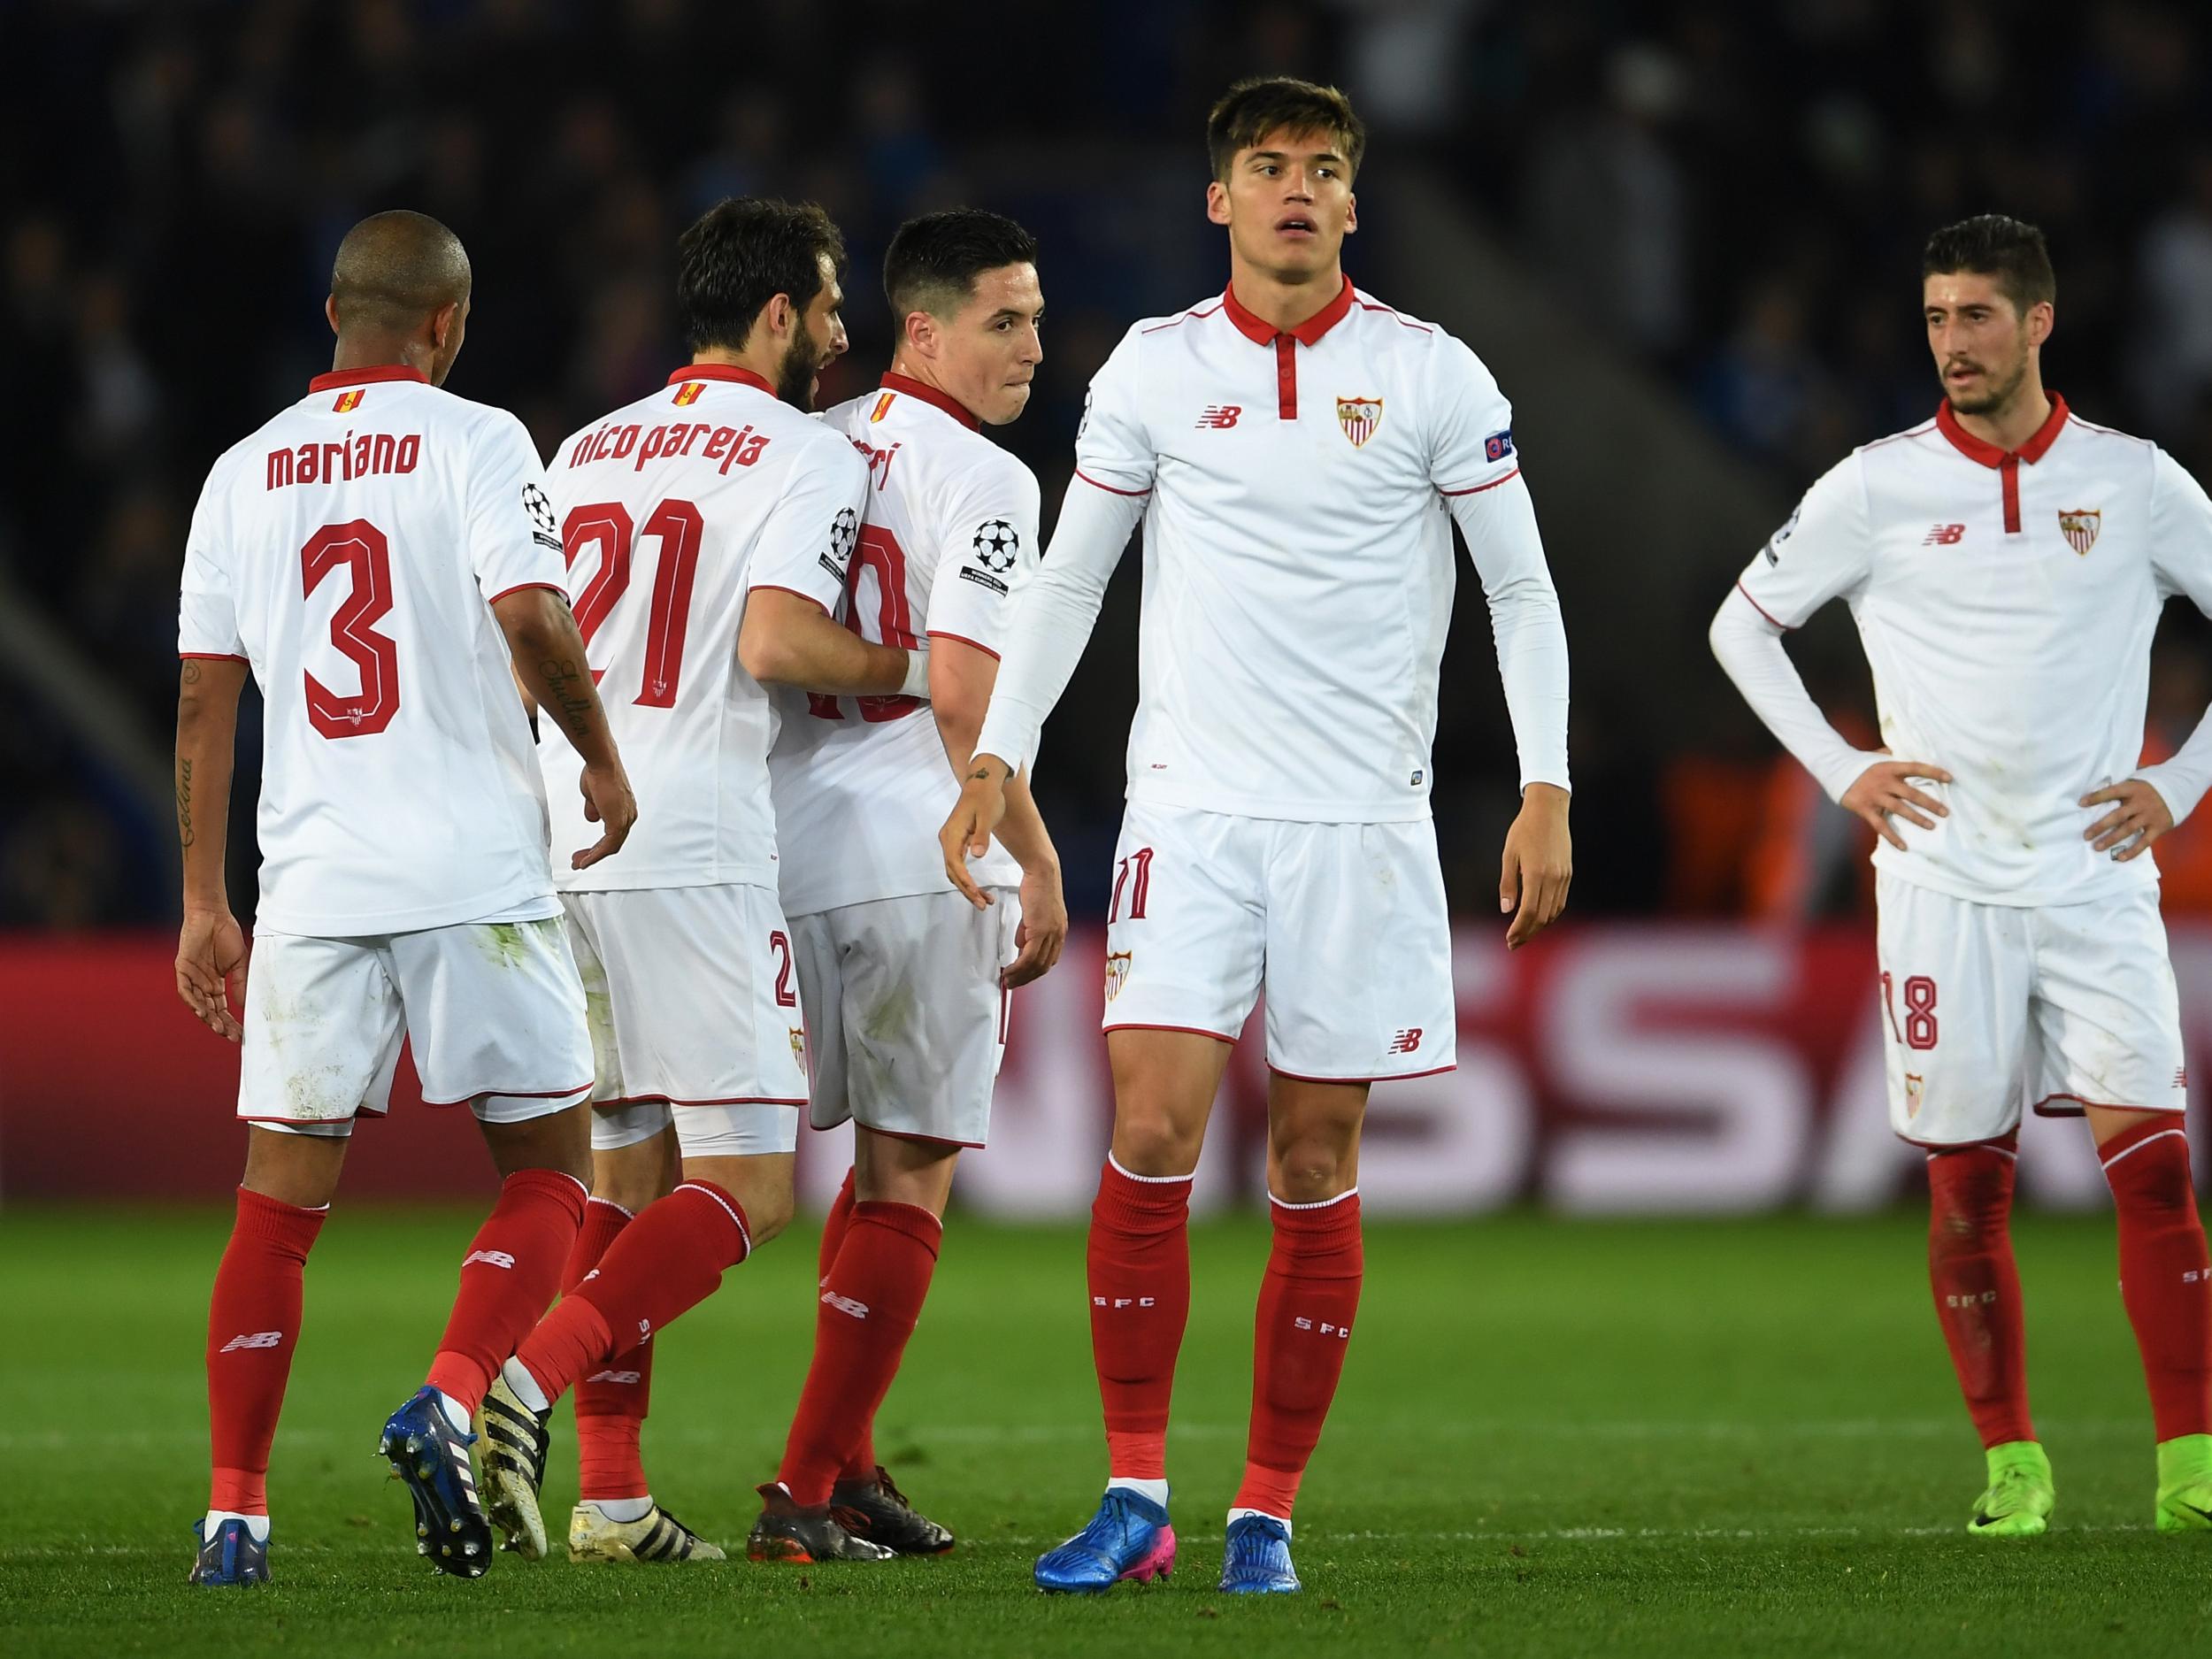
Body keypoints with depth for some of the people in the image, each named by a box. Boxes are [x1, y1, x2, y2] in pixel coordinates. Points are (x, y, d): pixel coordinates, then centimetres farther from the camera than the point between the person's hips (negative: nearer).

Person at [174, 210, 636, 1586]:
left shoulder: (245, 471, 12)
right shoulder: (474, 441, -2)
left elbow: (204, 700, 10)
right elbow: (531, 617, -16)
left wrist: (204, 902, 15)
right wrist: (603, 760, 0)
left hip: (312, 883, 4)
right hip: (477, 875, -4)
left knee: (282, 1200, 7)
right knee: (547, 1172, 7)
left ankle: (235, 1513, 3)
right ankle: (451, 1404, -14)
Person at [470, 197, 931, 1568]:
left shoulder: (589, 450, 19)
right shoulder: (811, 457, -2)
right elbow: (775, 640, -16)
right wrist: (911, 669, 0)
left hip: (559, 839, 7)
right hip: (697, 852, -7)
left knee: (628, 1168, 13)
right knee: (749, 1187, -5)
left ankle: (611, 1493, 9)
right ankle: (535, 1383, -23)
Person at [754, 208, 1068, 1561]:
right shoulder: (982, 480, -10)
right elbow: (962, 700, -17)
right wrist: (1040, 862, -9)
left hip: (792, 841, 7)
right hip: (922, 854, -7)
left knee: (891, 1158, 20)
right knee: (911, 1179, 3)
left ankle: (849, 1461, 17)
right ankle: (803, 1489, -1)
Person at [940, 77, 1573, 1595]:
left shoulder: (1430, 375, 1)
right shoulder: (1155, 369, 5)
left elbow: (1522, 588, 5)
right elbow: (1069, 576, 14)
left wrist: (1546, 791, -3)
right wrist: (999, 756, 5)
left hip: (1365, 819, 0)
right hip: (1192, 803, 0)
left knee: (1317, 1165, 2)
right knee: (1153, 1132, -12)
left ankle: (1268, 1513, 10)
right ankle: (1136, 1498, -4)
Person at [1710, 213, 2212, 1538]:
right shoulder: (1880, 487, 2)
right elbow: (1744, 624, 12)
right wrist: (1841, 771, 3)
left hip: (2098, 877, 0)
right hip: (1945, 879, 0)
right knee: (1966, 1182, 1)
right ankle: (2011, 1465, 12)